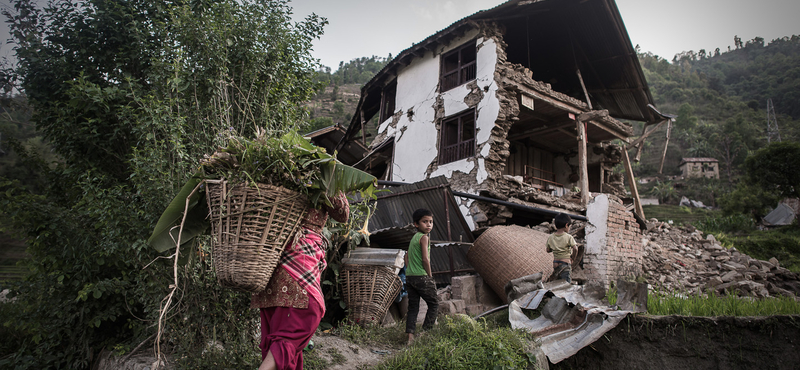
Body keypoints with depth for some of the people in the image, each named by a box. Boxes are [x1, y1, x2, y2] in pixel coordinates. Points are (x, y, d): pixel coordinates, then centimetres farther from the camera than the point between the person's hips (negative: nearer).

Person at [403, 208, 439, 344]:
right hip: (422, 277, -8)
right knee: (434, 304, 8)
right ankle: (425, 331, 8)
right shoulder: (424, 237, -11)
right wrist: (430, 275, -7)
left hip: (409, 277, 8)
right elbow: (425, 259, -18)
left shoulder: (414, 237, 15)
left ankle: (410, 336, 6)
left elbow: (407, 256, 20)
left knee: (413, 307, 10)